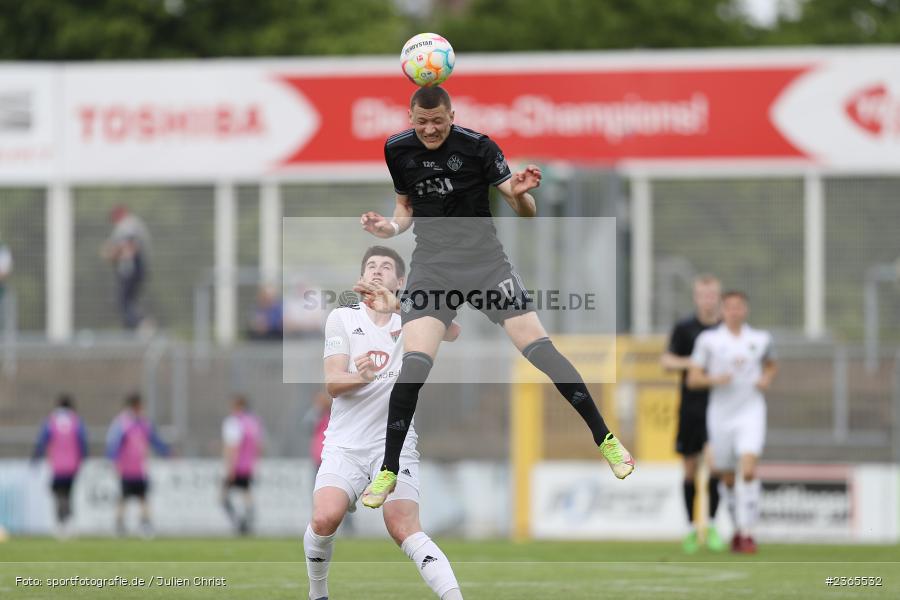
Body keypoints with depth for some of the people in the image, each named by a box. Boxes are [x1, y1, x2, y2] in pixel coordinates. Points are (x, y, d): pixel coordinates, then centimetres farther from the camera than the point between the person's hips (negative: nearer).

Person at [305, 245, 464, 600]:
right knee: (325, 518, -21)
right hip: (345, 445, 1)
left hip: (395, 443, -1)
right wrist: (361, 377, -25)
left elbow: (452, 332, -14)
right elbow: (332, 383, -3)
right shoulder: (342, 318, 7)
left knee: (404, 529, -20)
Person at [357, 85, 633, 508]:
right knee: (414, 364, -16)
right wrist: (389, 227, -6)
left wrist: (520, 194, -32)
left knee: (540, 349, -9)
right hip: (431, 266, 1)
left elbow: (525, 213, -9)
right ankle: (388, 471, -3)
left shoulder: (477, 146, -11)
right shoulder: (398, 151, 0)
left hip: (485, 261, -1)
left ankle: (605, 440, 4)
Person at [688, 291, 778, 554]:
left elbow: (771, 365, 25)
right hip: (721, 414, 1)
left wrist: (766, 379, 3)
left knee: (748, 471, -19)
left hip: (751, 413, -1)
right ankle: (738, 528, 31)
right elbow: (693, 379, 0)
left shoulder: (760, 339, 5)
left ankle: (747, 532, -16)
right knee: (727, 478, 9)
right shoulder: (708, 340, 0)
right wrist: (715, 379, -19)